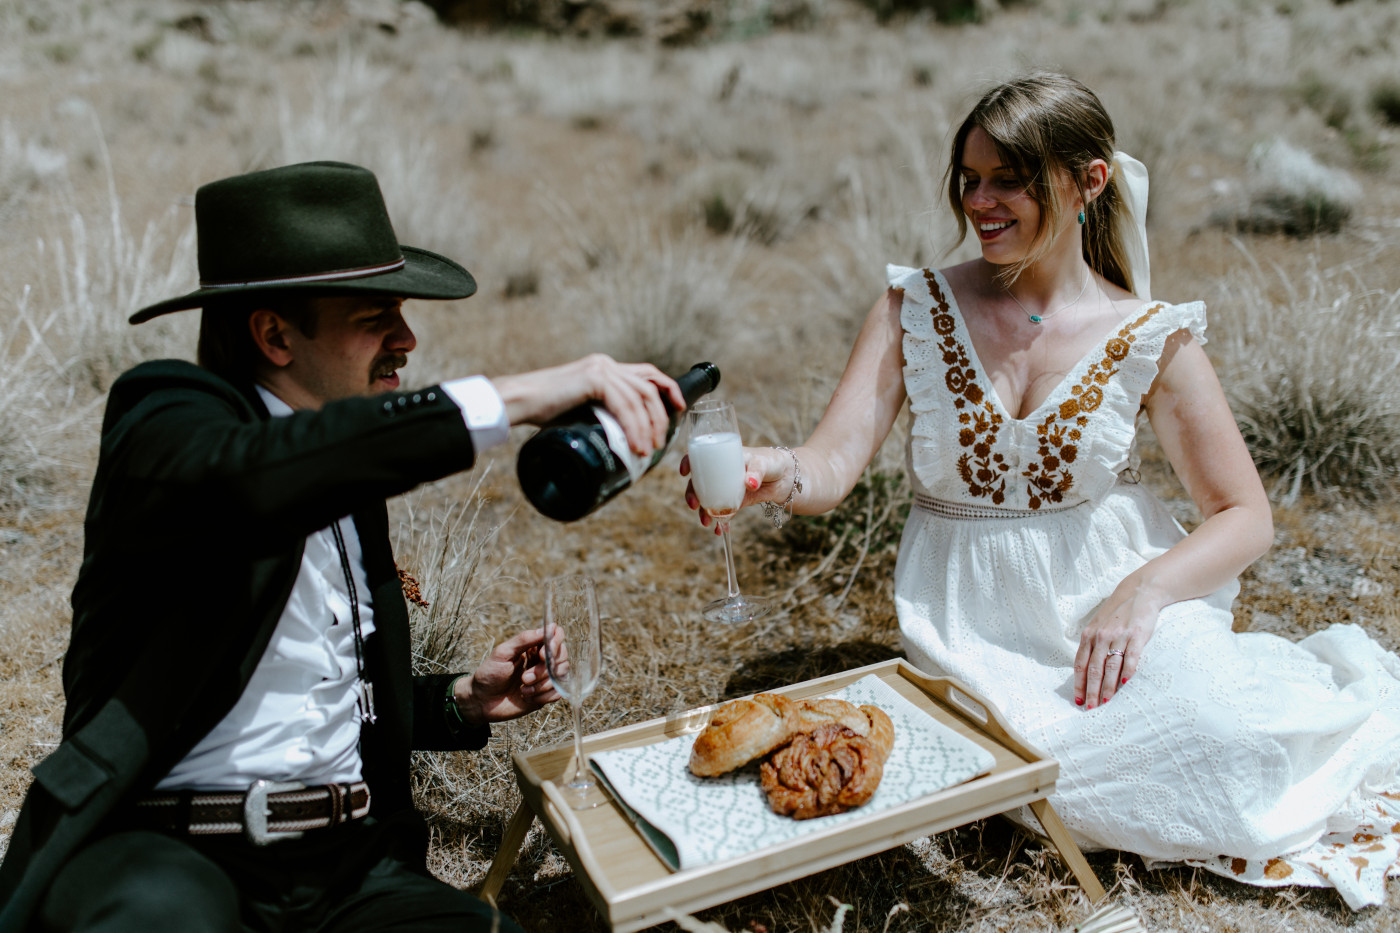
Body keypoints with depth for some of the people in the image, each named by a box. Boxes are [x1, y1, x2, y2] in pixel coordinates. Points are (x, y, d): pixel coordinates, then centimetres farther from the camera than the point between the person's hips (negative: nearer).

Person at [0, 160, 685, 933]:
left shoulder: (347, 481, 16)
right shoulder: (165, 418, -5)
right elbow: (247, 481, -32)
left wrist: (462, 701, 8)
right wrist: (515, 397, -33)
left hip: (346, 867, 5)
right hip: (159, 852, -5)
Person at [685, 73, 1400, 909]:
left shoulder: (1150, 339, -4)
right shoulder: (917, 309, -3)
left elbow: (1246, 517, 0)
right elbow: (834, 464, -13)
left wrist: (1146, 590, -19)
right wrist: (776, 474, -37)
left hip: (1112, 593, 0)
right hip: (974, 615, 1)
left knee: (1201, 721, -27)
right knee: (1061, 770, -25)